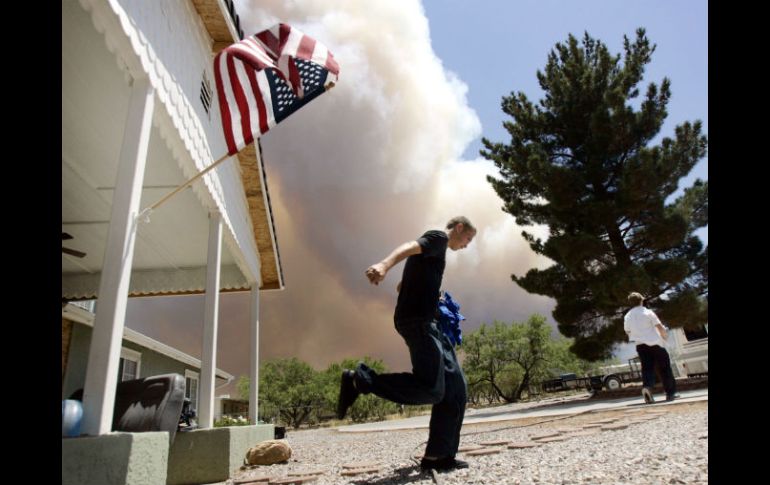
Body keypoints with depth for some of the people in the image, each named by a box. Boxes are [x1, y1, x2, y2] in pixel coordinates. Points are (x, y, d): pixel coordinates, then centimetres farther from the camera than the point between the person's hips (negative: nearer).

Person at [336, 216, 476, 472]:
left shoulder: (433, 250, 30)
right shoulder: (438, 237, 2)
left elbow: (403, 286, 36)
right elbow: (409, 247, -22)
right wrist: (385, 264, -42)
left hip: (425, 322, 10)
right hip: (417, 320, -10)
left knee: (455, 388, 4)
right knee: (430, 389, -18)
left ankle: (438, 455, 4)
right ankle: (360, 380, -11)